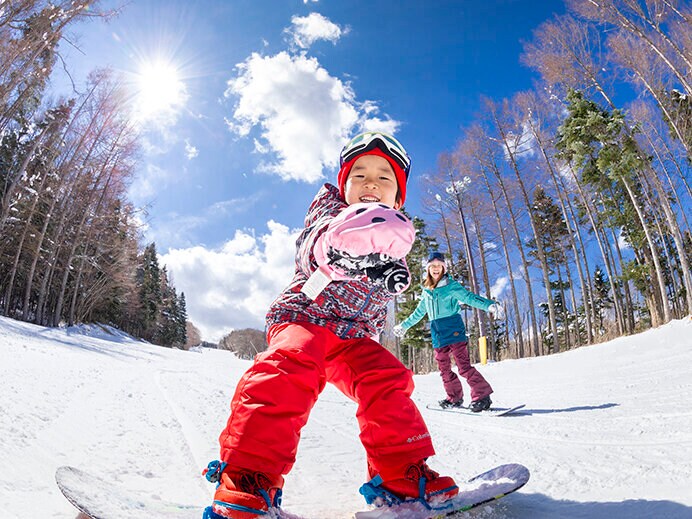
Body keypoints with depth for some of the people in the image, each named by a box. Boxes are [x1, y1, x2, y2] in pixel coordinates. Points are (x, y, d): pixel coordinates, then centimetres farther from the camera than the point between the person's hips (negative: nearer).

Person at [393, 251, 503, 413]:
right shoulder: (426, 291, 13)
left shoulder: (451, 285, -2)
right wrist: (404, 325, 34)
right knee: (444, 369, 8)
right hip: (437, 334, 6)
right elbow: (418, 313, 26)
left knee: (464, 366, -12)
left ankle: (482, 396, -4)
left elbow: (470, 297, -13)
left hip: (453, 331, -6)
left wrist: (489, 305, -31)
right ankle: (455, 398, 22)